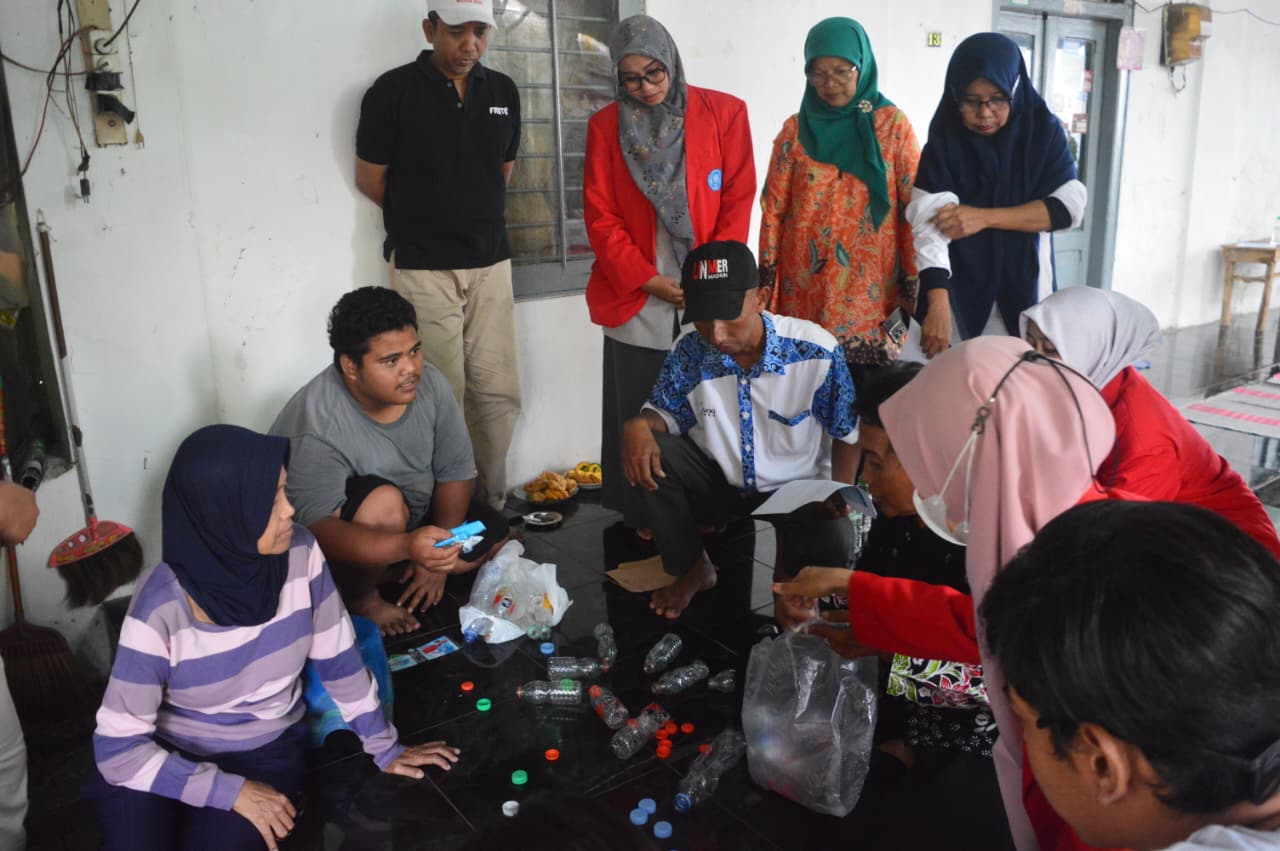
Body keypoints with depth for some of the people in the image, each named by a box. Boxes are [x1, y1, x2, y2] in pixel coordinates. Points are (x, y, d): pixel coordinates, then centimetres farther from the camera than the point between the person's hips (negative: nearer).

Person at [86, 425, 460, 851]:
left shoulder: (299, 553, -17)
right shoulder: (161, 609, -24)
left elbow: (337, 657, -4)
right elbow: (117, 749, -18)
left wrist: (385, 749, 4)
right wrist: (232, 791, -23)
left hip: (266, 752, 2)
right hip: (165, 756, -1)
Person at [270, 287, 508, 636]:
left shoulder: (429, 383, -17)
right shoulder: (316, 425, -34)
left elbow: (456, 470, -8)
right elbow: (317, 530, -39)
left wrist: (434, 556, -16)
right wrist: (407, 547, -54)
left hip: (414, 515, 6)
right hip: (341, 539, -6)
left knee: (493, 538, -3)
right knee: (385, 503, -35)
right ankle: (358, 596, -7)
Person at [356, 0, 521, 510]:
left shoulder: (503, 92, 8)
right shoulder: (393, 91, -5)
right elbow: (369, 180, 2)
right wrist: (424, 221, 12)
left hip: (491, 263, 4)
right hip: (422, 268, -4)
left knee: (498, 392, 4)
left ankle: (494, 501, 18)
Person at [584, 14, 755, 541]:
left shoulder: (724, 112, 3)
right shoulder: (606, 125, 4)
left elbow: (738, 200, 0)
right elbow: (600, 216, 0)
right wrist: (646, 279, -10)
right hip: (636, 296, 0)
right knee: (638, 410, 4)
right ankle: (643, 515, 18)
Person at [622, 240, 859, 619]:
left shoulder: (817, 351, -21)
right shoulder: (689, 351, -15)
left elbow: (847, 432, -7)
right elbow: (668, 412, 0)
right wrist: (639, 426, -24)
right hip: (720, 482, 3)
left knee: (835, 542, -33)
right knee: (648, 448, -21)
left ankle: (789, 566, 8)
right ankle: (693, 569, -1)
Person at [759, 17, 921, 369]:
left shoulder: (894, 125, 0)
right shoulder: (796, 129, 5)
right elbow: (773, 210, 5)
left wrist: (912, 289, -3)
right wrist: (766, 284, 2)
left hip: (872, 293, -1)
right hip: (804, 294, 1)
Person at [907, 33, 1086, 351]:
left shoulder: (1043, 129, -3)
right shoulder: (944, 141, -9)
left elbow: (1070, 205, -9)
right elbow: (930, 225, -21)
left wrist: (985, 217, -18)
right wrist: (937, 305, -34)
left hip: (1025, 287, 2)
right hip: (961, 292, -1)